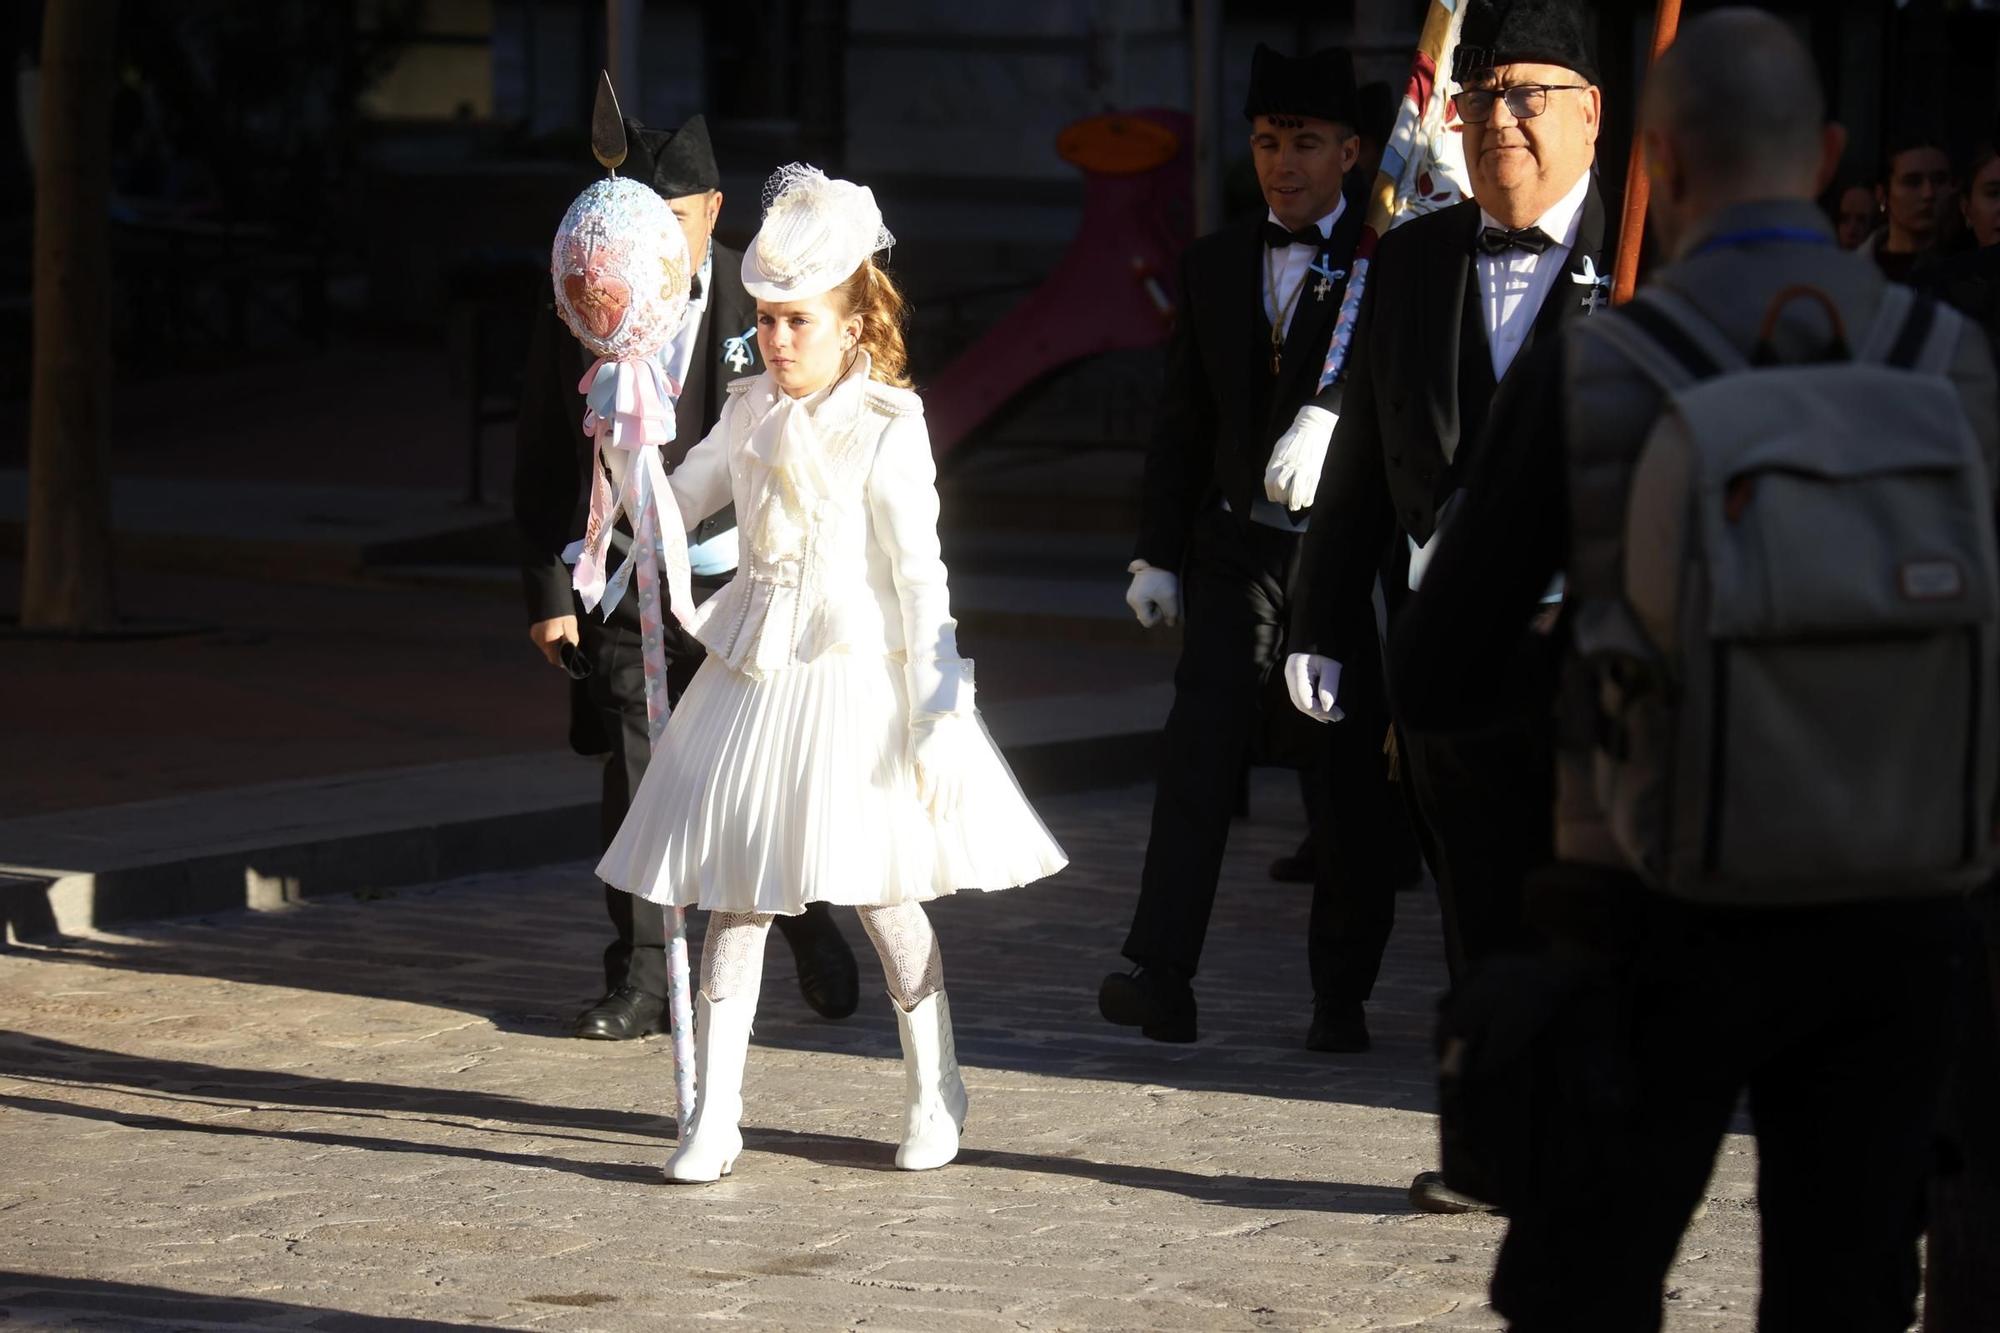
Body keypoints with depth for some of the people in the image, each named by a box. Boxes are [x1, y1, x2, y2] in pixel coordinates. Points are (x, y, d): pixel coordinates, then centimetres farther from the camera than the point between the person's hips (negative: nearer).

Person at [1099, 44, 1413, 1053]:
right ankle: (1161, 978, -15)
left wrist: (1328, 439, -34)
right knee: (1197, 752, -10)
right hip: (1238, 549, 3)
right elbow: (1183, 424, 15)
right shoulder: (1214, 267, 13)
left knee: (1349, 781, 1)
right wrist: (1157, 554, 11)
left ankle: (1342, 997, 10)